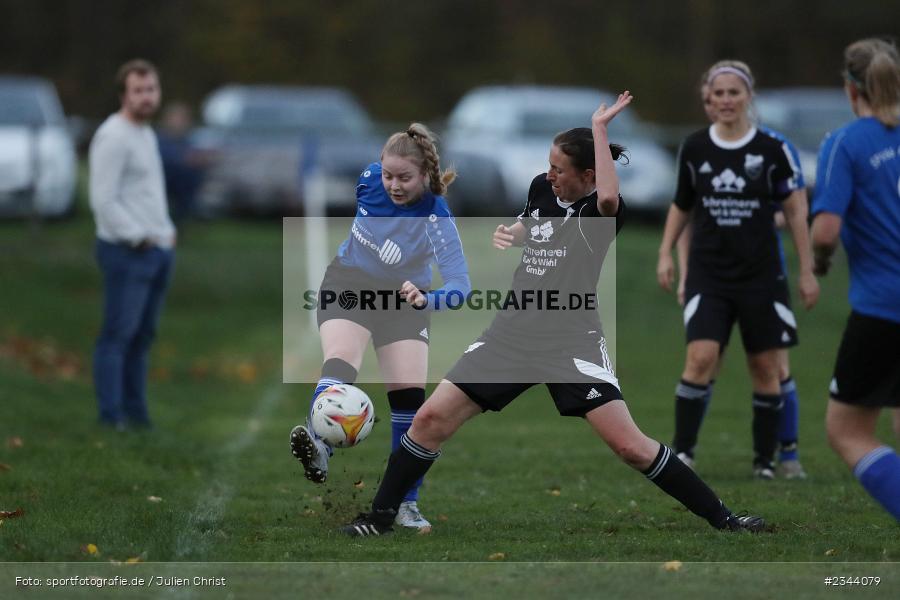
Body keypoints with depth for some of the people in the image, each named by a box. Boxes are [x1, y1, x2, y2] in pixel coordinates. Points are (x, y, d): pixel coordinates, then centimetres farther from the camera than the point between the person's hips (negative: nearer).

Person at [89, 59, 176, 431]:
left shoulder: (146, 135, 18)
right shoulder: (113, 137, -12)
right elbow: (104, 200, -18)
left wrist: (167, 232, 13)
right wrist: (138, 238, -14)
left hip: (158, 251, 9)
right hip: (127, 252, -9)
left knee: (142, 336, 9)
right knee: (118, 334, -8)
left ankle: (136, 413, 13)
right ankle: (111, 416, -8)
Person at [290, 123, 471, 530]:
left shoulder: (436, 219, -28)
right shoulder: (368, 179, -18)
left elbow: (460, 285, -36)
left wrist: (427, 299, -55)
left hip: (403, 298, -1)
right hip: (348, 283, 1)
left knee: (409, 395, -5)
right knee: (340, 359, -26)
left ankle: (407, 504, 7)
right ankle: (318, 446, -52)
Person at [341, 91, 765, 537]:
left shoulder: (600, 210, -11)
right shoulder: (541, 188, 7)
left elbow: (609, 197, -39)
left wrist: (599, 127, -31)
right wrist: (507, 233, 8)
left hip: (572, 341, -6)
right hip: (514, 331, 6)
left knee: (630, 447, -15)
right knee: (430, 419, -5)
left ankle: (721, 519, -2)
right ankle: (381, 516, 9)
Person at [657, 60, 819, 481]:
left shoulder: (771, 150, -4)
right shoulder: (694, 149, 1)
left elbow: (795, 211, 2)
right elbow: (681, 205, 14)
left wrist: (807, 271, 0)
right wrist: (666, 253, 4)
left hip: (760, 275, 0)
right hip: (708, 275, 0)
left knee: (765, 368, 5)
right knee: (701, 358, -17)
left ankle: (765, 458, 18)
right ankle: (682, 451, -9)